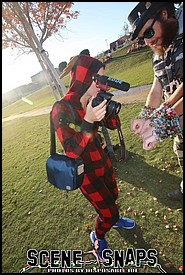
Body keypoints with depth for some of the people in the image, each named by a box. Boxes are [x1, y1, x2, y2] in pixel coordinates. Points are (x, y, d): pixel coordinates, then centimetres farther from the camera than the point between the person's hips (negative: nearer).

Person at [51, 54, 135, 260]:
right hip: (85, 171, -6)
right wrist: (88, 121, -41)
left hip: (101, 160, 7)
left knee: (112, 195, 27)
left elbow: (113, 125, 1)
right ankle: (98, 238, 42)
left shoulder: (91, 101, -6)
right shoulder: (61, 109, -25)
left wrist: (107, 105, -16)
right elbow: (72, 151, -30)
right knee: (108, 212, 6)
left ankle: (113, 218, 62)